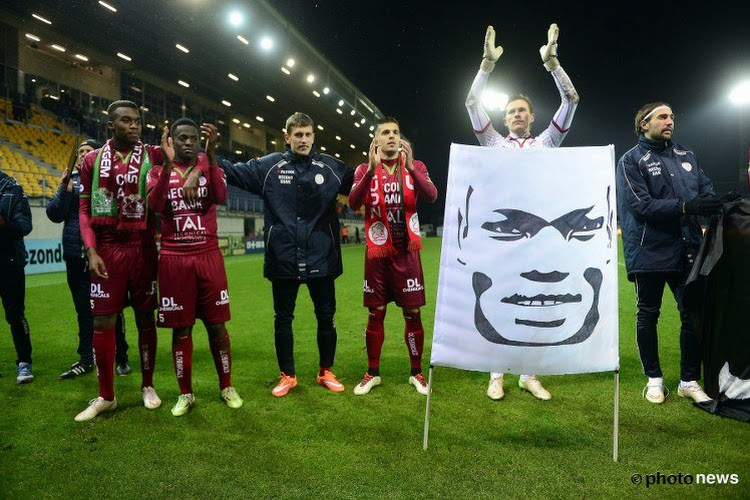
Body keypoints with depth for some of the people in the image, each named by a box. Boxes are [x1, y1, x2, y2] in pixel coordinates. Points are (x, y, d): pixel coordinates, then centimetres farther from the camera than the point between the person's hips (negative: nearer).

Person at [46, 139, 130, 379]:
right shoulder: (70, 180, 13)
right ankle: (86, 360, 20)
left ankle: (121, 357, 15)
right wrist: (65, 190, -7)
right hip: (76, 255, 4)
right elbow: (54, 215, 6)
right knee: (84, 309, 11)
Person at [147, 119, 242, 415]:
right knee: (181, 328, 5)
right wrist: (168, 163, -18)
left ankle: (226, 387, 19)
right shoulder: (159, 170, 8)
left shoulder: (209, 166, 8)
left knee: (217, 325, 4)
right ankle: (185, 393, 19)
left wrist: (210, 156, -19)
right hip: (174, 259, 0)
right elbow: (154, 205, -11)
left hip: (209, 256, 0)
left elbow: (220, 197, -12)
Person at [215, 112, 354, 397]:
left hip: (320, 258, 1)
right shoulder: (269, 166, 2)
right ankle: (287, 375, 28)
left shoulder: (330, 167, 4)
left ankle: (326, 372, 30)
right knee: (283, 318, 10)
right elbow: (236, 172, 2)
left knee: (326, 317, 11)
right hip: (283, 258, 0)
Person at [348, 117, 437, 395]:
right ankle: (372, 373, 21)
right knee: (375, 314, 6)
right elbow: (354, 204, -14)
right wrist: (372, 169, -23)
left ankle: (416, 372, 19)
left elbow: (431, 196, -13)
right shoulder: (365, 169, 3)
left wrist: (410, 166, -24)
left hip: (407, 252, 0)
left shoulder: (415, 166, 4)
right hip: (377, 253, 0)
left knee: (413, 313, 3)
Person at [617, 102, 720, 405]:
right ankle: (654, 378, 22)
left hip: (687, 251, 5)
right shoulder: (631, 161, -4)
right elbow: (641, 205, -15)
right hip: (649, 252, -5)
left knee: (693, 314, 7)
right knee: (648, 315, 8)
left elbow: (706, 188, 11)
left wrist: (718, 204, -11)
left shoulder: (686, 156, 14)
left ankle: (690, 381, 21)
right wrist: (686, 207, -24)